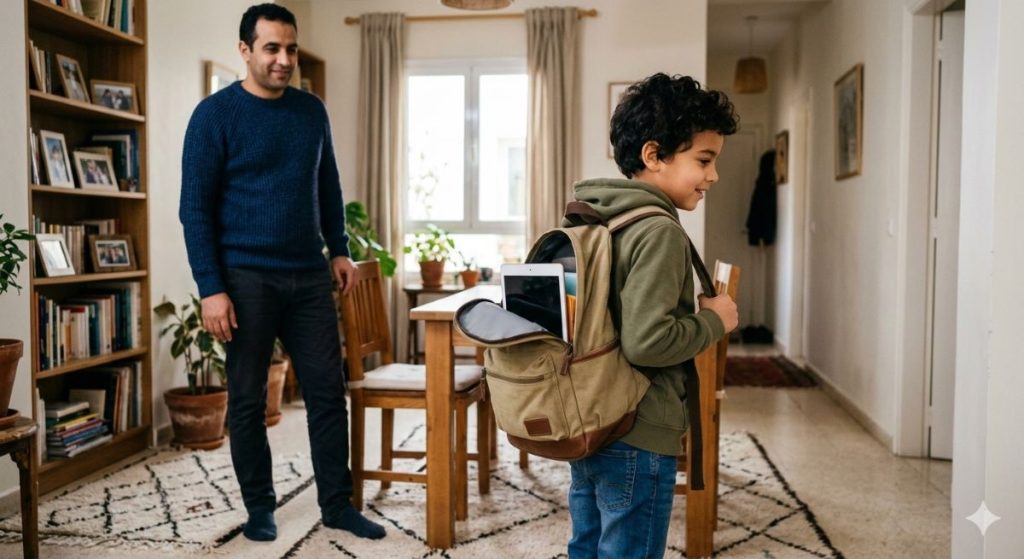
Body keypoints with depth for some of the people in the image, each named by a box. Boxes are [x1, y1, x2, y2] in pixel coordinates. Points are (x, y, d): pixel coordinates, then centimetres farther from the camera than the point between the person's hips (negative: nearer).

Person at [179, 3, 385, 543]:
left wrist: (339, 249, 11)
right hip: (246, 278, -4)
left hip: (309, 275, 4)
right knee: (247, 399, 6)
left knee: (328, 390, 5)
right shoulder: (215, 114, -5)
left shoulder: (311, 110, 9)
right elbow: (195, 208, -8)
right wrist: (211, 288, -14)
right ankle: (259, 507, 22)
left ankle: (337, 503, 18)